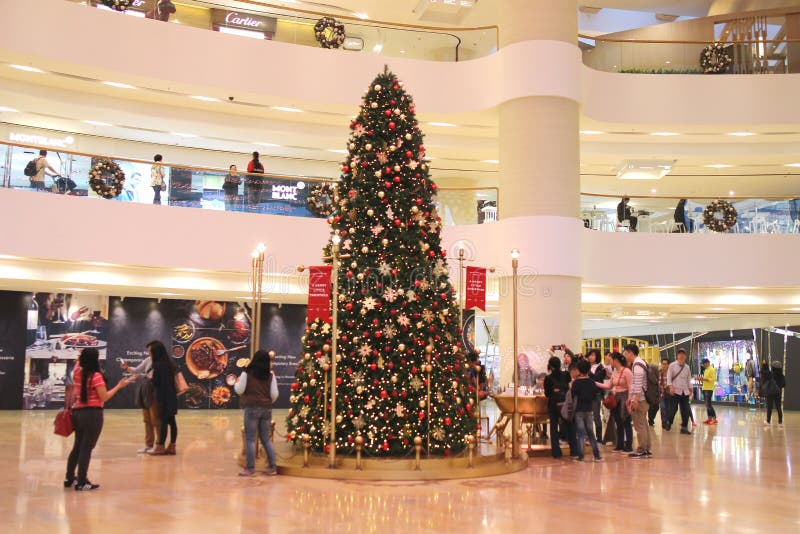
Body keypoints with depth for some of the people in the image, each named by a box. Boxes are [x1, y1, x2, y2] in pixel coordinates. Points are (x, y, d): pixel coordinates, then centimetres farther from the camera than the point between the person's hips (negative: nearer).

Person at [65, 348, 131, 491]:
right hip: (92, 414, -8)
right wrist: (119, 386, -9)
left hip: (78, 412, 8)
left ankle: (69, 478, 27)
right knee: (86, 448, -2)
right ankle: (82, 483, 2)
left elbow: (79, 364, 29)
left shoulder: (77, 372, 4)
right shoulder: (96, 376, -17)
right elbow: (104, 397, -16)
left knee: (77, 446, 19)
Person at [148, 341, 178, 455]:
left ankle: (161, 447, 3)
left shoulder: (158, 364, -14)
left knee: (163, 421, -3)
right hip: (171, 397, 8)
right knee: (171, 421, 8)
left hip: (164, 397, -8)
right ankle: (172, 446, 11)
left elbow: (155, 382, -11)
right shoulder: (168, 362, 11)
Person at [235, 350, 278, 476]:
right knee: (266, 439, 13)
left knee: (250, 439, 2)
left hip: (252, 408, -4)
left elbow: (239, 390, -3)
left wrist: (237, 382, 17)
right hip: (266, 409, 4)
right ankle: (272, 467, 15)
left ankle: (250, 468, 3)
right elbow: (274, 394, 2)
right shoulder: (270, 375, 4)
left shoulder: (247, 373, -5)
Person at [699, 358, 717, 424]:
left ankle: (714, 418, -9)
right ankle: (709, 418, 11)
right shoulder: (705, 370, 19)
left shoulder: (712, 369, -10)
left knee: (708, 404, -12)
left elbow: (713, 379, -18)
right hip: (705, 388, 9)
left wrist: (704, 379, -24)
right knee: (707, 404, 8)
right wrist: (701, 378, 8)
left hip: (709, 389, -9)